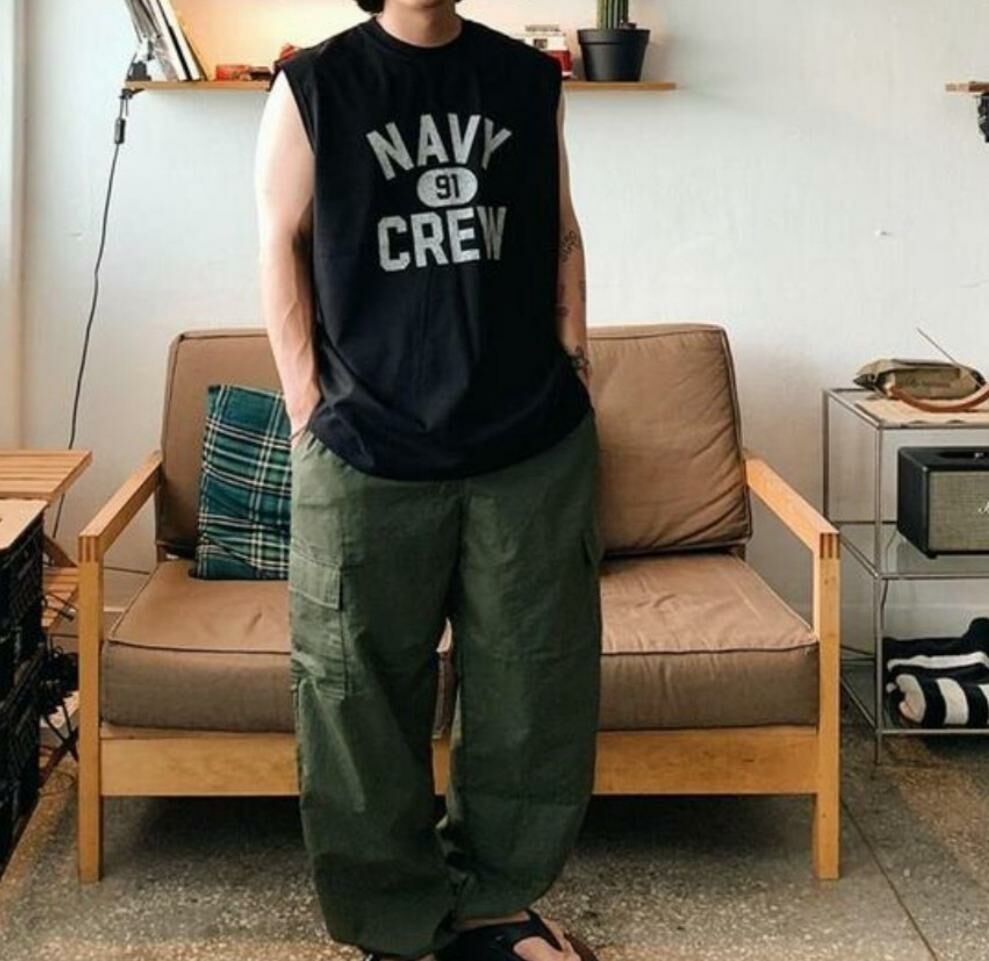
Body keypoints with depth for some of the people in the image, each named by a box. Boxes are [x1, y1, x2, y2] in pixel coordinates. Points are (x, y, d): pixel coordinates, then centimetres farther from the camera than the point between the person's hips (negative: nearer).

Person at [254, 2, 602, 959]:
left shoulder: (529, 78, 8)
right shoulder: (312, 85, 1)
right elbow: (282, 246, 2)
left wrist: (572, 366, 8)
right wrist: (309, 410, -3)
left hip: (534, 447, 3)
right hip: (368, 451, -2)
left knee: (533, 688, 8)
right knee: (362, 697, 5)